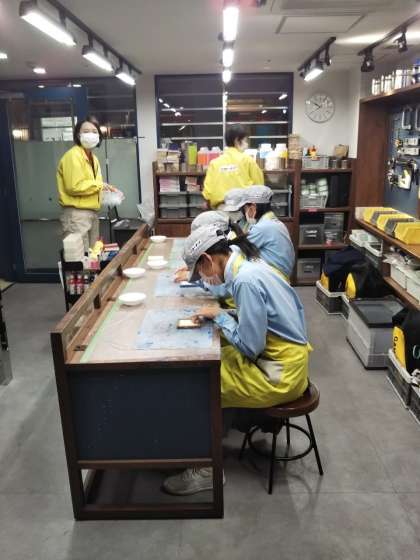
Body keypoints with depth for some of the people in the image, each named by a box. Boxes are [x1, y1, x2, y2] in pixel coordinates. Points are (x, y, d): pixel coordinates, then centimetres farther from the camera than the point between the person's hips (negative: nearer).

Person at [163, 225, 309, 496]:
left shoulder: (246, 280, -25)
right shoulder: (247, 264, 3)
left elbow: (250, 347, -22)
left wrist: (220, 316, -11)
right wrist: (219, 314, 1)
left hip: (281, 375, -9)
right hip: (287, 356, 9)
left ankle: (207, 471, 8)